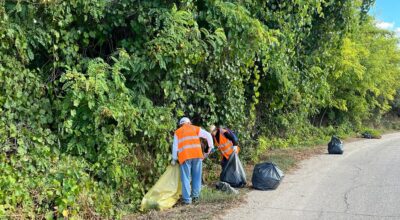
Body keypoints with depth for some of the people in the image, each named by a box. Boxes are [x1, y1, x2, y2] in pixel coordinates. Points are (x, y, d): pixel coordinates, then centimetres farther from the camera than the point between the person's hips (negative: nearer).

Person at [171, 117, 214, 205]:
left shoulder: (177, 132, 18)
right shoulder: (196, 129, 18)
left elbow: (175, 146, 14)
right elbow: (208, 135, 9)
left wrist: (174, 159, 19)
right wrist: (211, 146, 16)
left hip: (185, 156, -1)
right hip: (197, 154, 1)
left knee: (186, 178, 2)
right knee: (196, 176, 11)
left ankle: (187, 199, 0)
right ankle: (195, 196, 12)